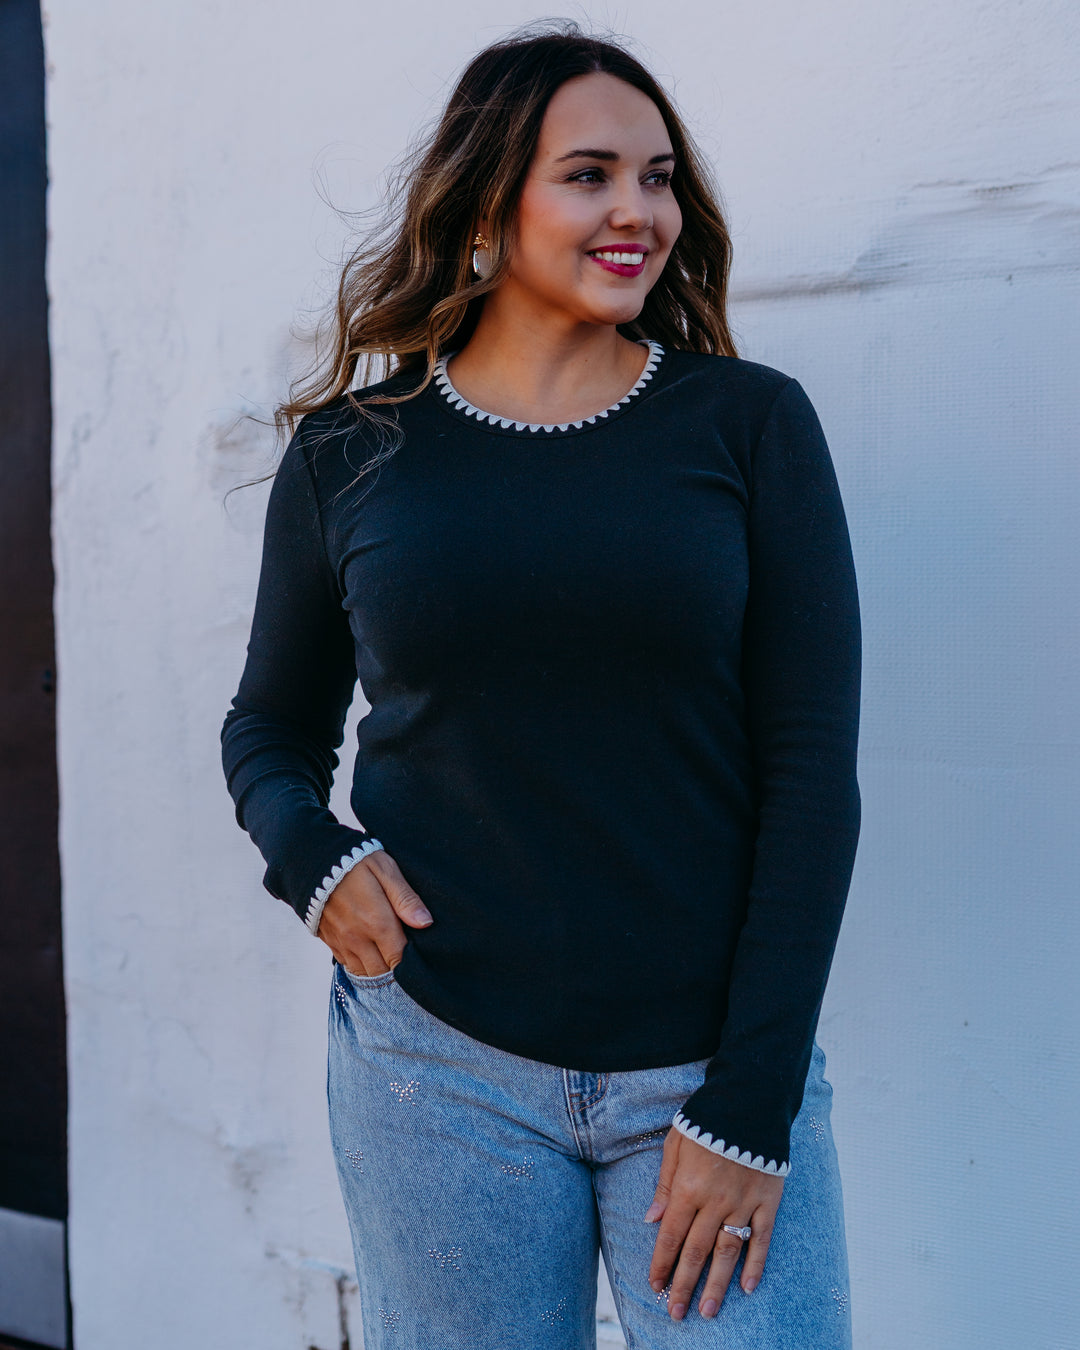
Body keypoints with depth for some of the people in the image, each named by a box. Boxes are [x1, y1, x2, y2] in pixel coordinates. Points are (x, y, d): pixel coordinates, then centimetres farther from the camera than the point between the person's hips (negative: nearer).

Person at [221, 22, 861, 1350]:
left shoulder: (749, 425, -1)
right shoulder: (353, 450, 3)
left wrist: (751, 1105, -8)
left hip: (716, 1066, 0)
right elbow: (272, 726, 15)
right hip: (441, 1065, 1)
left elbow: (811, 766, -4)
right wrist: (312, 856, -7)